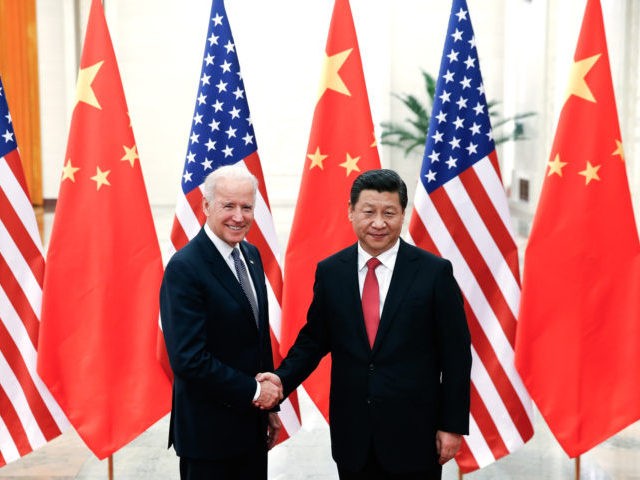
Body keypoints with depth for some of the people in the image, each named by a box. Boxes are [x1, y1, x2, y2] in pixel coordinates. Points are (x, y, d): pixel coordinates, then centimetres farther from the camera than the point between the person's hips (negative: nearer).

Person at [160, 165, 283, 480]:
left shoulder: (251, 255, 7)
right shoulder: (185, 267, -18)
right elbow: (188, 359, -23)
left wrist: (269, 405, 14)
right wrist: (254, 391, -15)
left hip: (252, 423, 7)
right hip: (209, 430, -7)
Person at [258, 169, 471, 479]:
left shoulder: (435, 272, -7)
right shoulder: (329, 272, 1)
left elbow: (456, 354, -4)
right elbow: (314, 338, 9)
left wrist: (453, 425, -4)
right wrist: (283, 378, -8)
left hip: (414, 431, -2)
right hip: (352, 432, 3)